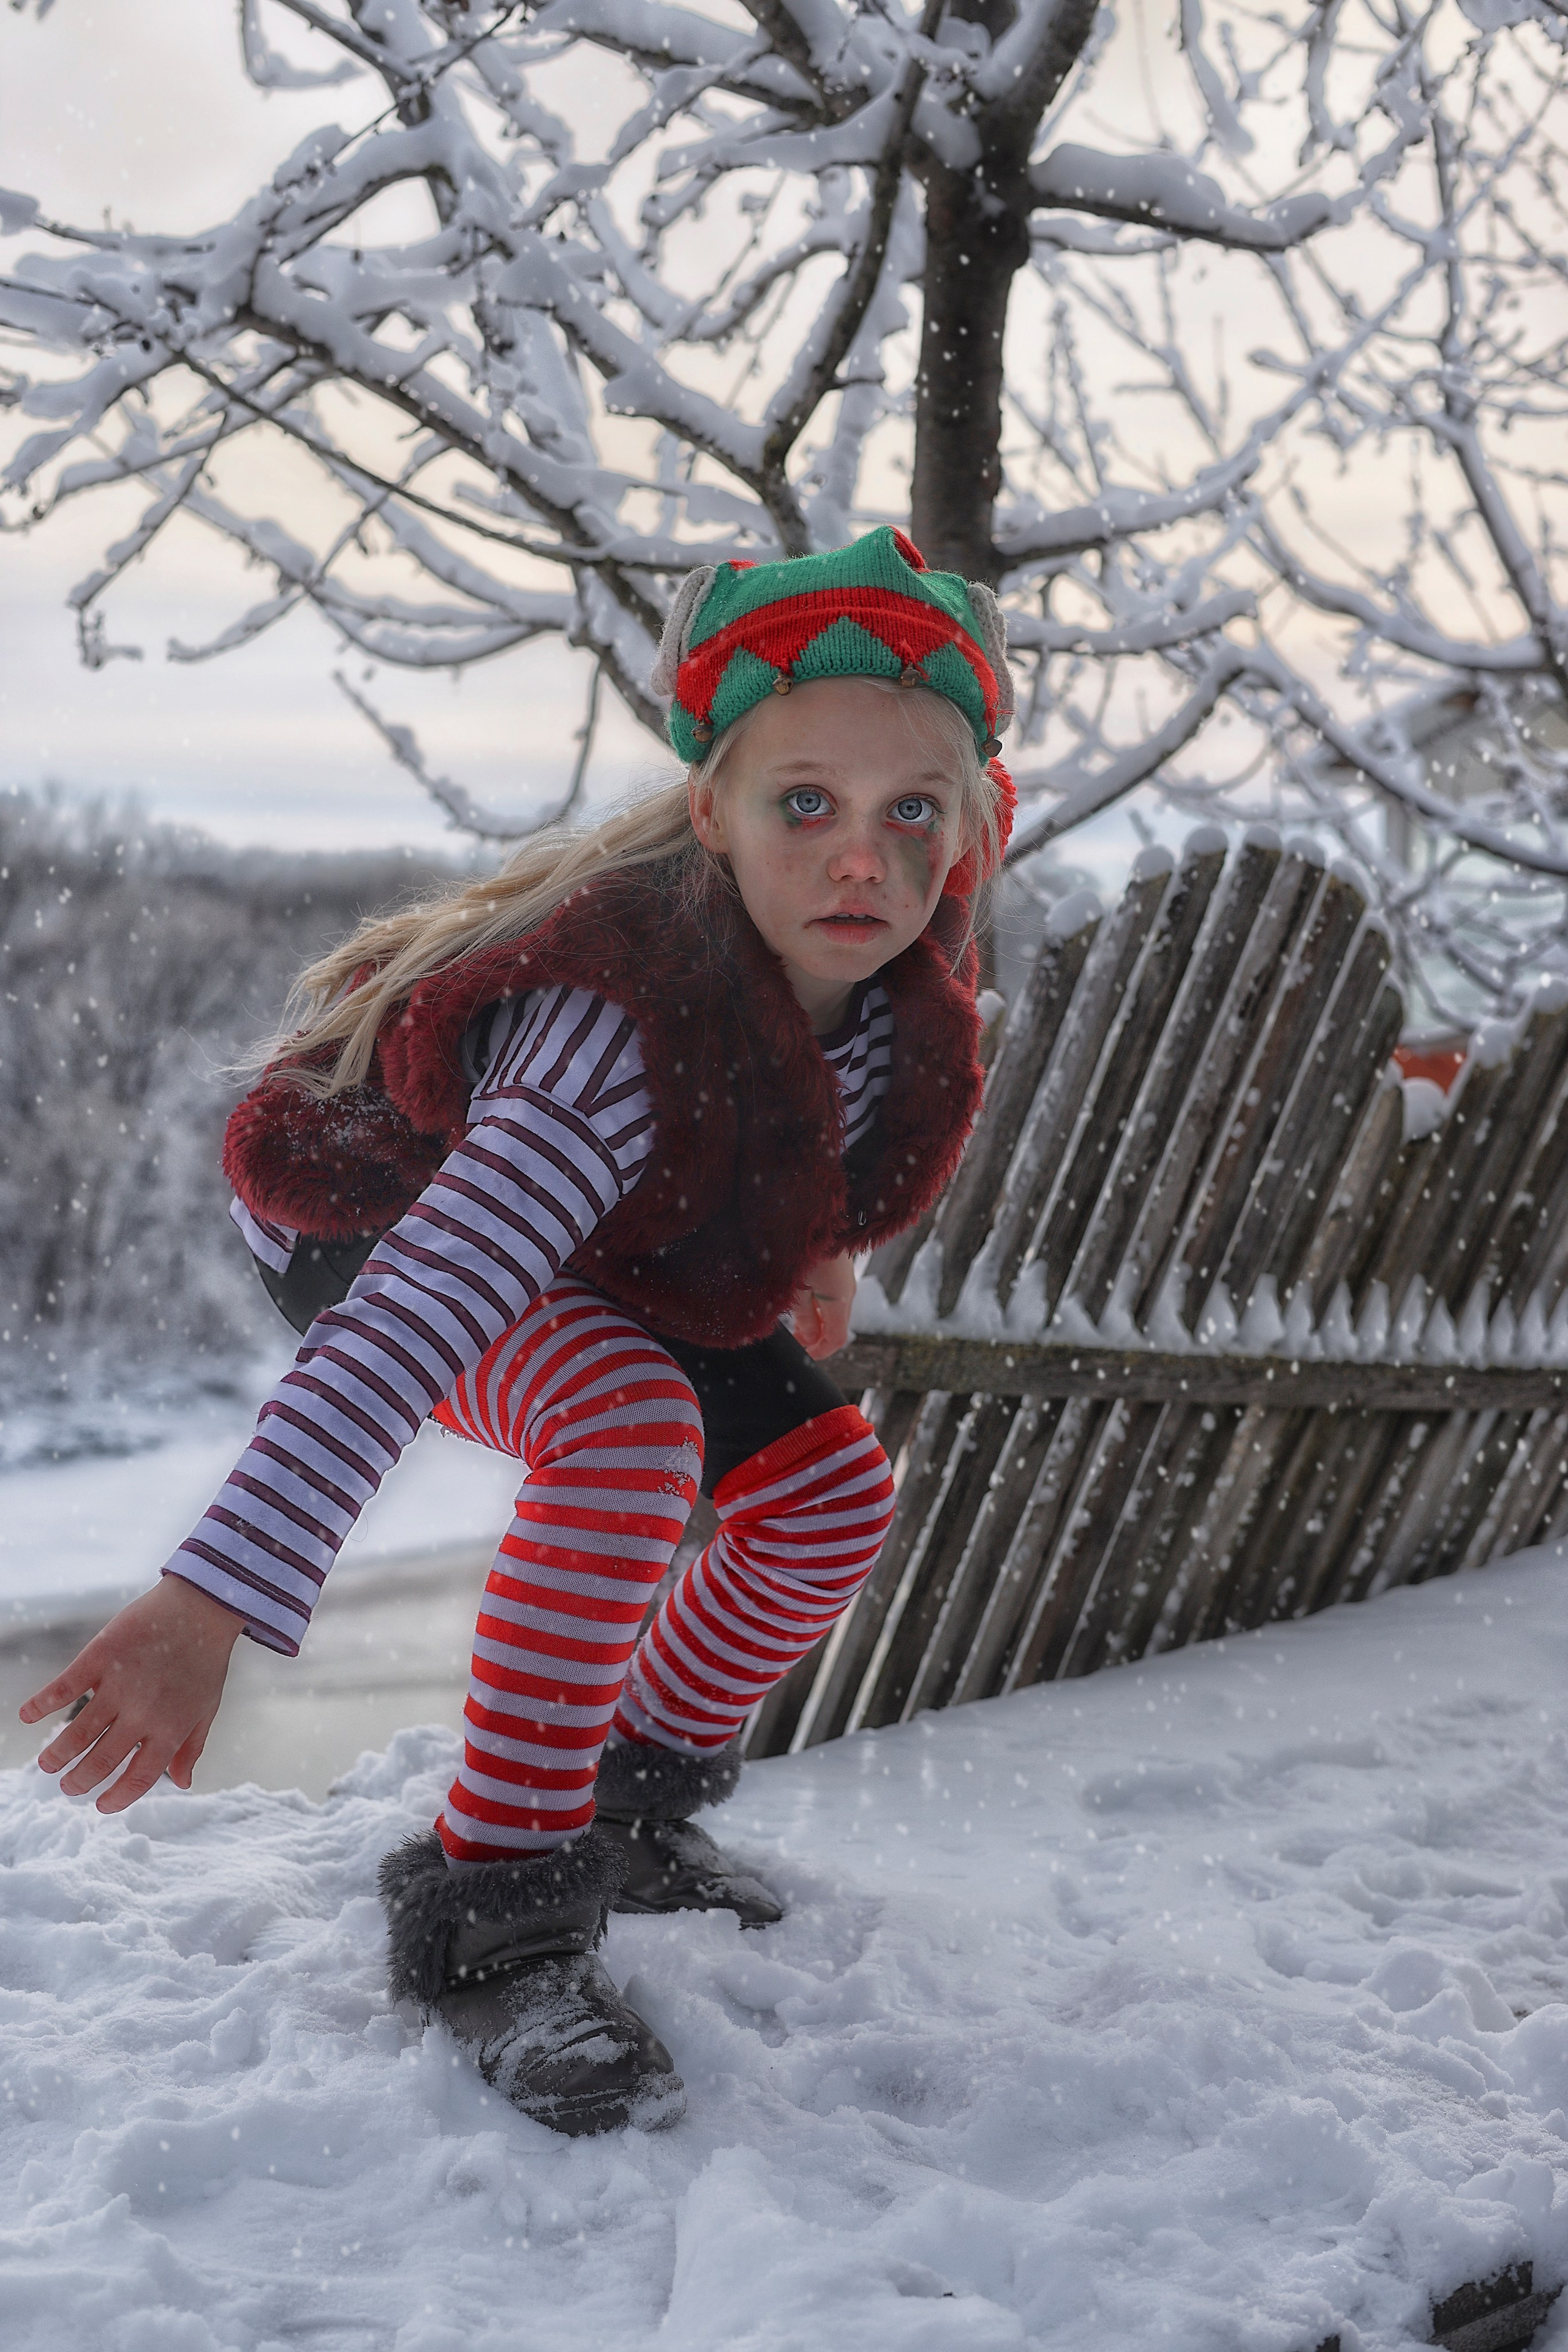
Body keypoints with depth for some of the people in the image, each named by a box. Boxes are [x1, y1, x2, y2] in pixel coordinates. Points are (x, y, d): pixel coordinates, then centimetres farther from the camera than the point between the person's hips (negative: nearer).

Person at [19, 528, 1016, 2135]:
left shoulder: (899, 969, -21)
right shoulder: (628, 1015, -43)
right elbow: (419, 1313, -52)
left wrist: (814, 1244, 9)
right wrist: (211, 1600, -58)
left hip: (622, 1243, 7)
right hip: (374, 1212, -7)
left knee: (829, 1492, -2)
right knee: (629, 1424, -35)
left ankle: (643, 1797, 24)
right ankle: (493, 1916, -21)